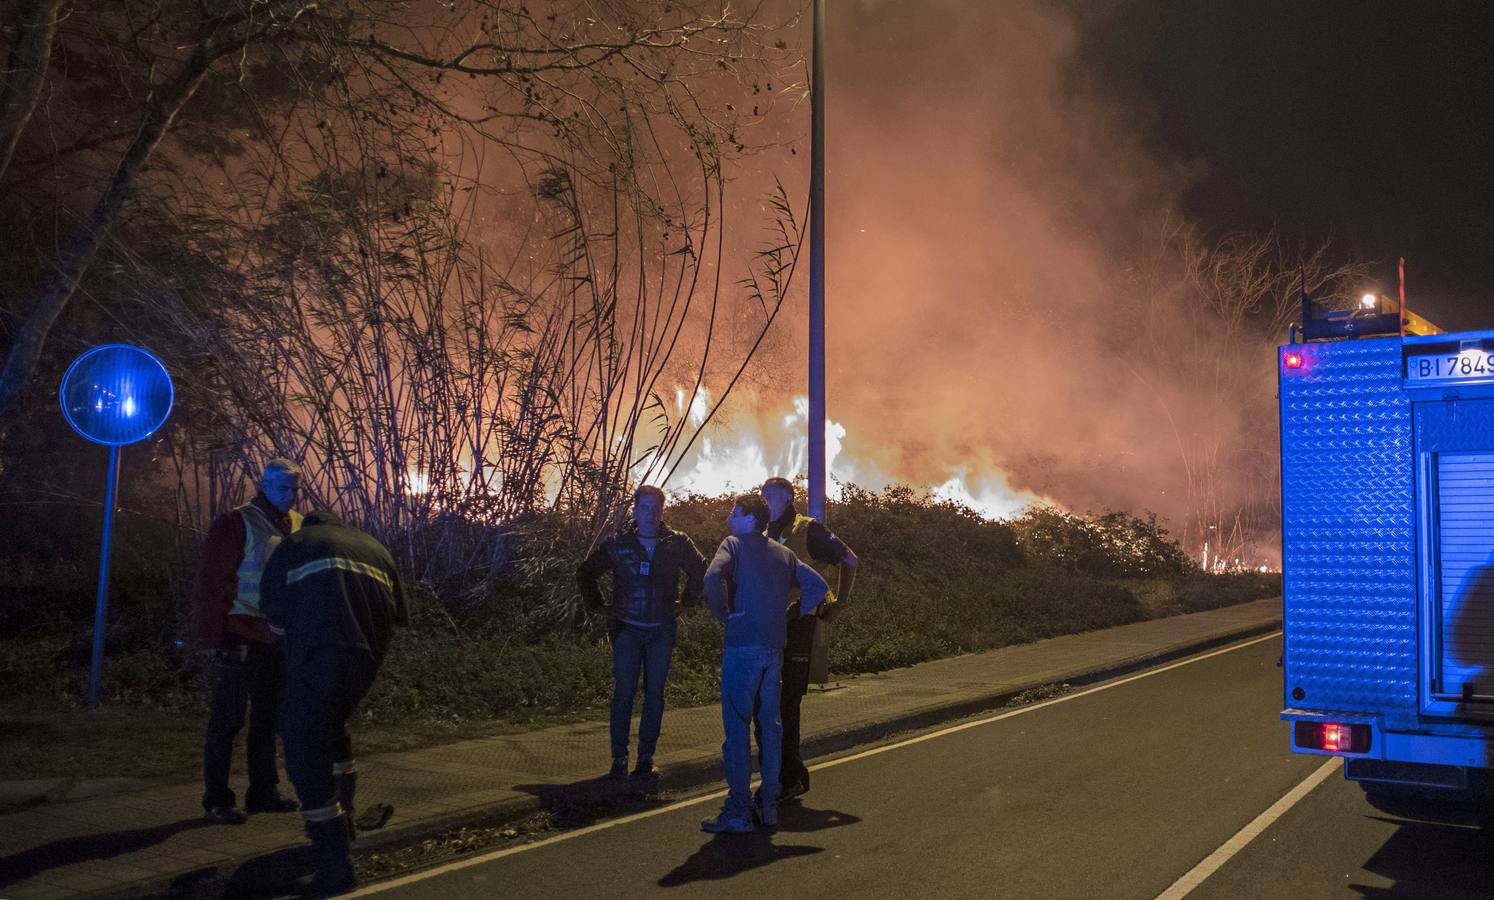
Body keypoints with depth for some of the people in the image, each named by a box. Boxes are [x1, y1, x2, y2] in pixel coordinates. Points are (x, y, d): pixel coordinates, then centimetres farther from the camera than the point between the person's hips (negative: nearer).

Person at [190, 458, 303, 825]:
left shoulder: (298, 527, 9)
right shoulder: (236, 524, -10)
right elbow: (211, 581, -12)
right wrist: (212, 638, -16)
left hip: (275, 640, 7)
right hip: (239, 640, -7)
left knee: (268, 718, 14)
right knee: (228, 718, -2)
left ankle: (263, 792, 25)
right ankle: (216, 800, 7)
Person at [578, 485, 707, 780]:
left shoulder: (677, 544, 2)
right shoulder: (618, 545, 1)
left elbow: (701, 572, 17)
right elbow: (585, 573, 14)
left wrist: (686, 602, 10)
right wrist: (600, 605, 7)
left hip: (662, 631, 1)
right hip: (627, 630, -1)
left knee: (655, 694, 3)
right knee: (623, 692, -4)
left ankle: (646, 758, 12)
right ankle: (619, 758, 3)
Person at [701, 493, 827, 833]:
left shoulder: (734, 545, -2)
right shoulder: (783, 554, 16)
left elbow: (712, 578, -21)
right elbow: (817, 585, 11)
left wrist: (724, 615, -7)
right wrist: (794, 618, 14)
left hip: (742, 645, -6)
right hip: (775, 648, 6)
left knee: (737, 728, -3)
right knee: (769, 725, 13)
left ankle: (738, 811, -3)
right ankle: (769, 803, 18)